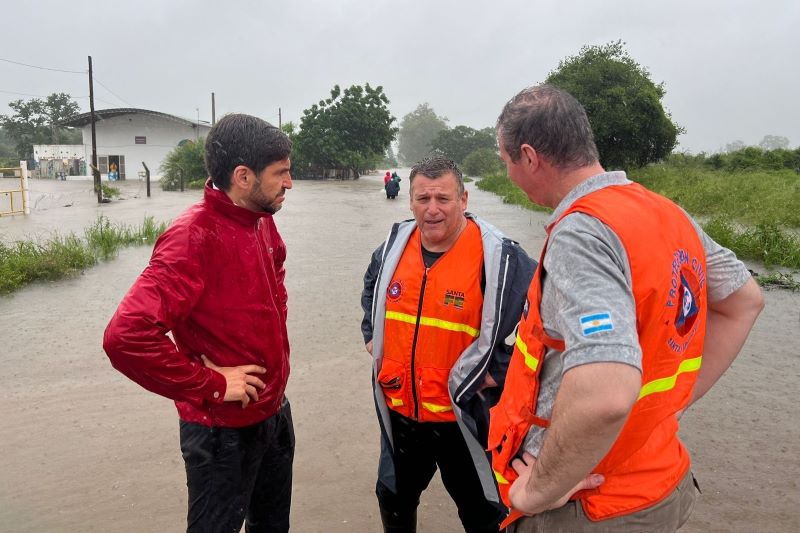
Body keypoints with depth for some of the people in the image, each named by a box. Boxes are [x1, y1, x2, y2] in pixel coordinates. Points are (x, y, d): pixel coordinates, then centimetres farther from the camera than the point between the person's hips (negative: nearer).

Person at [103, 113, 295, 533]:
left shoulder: (262, 222, -1)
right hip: (224, 431, -8)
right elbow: (125, 337, -34)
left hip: (275, 412, 8)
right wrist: (211, 385, -24)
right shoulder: (194, 237, -26)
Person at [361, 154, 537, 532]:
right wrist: (372, 334, 12)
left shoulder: (498, 256, -17)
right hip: (397, 409, 5)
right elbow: (372, 287, 22)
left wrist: (498, 370, -13)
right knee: (393, 498, 26)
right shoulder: (395, 244, 0)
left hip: (463, 415, -4)